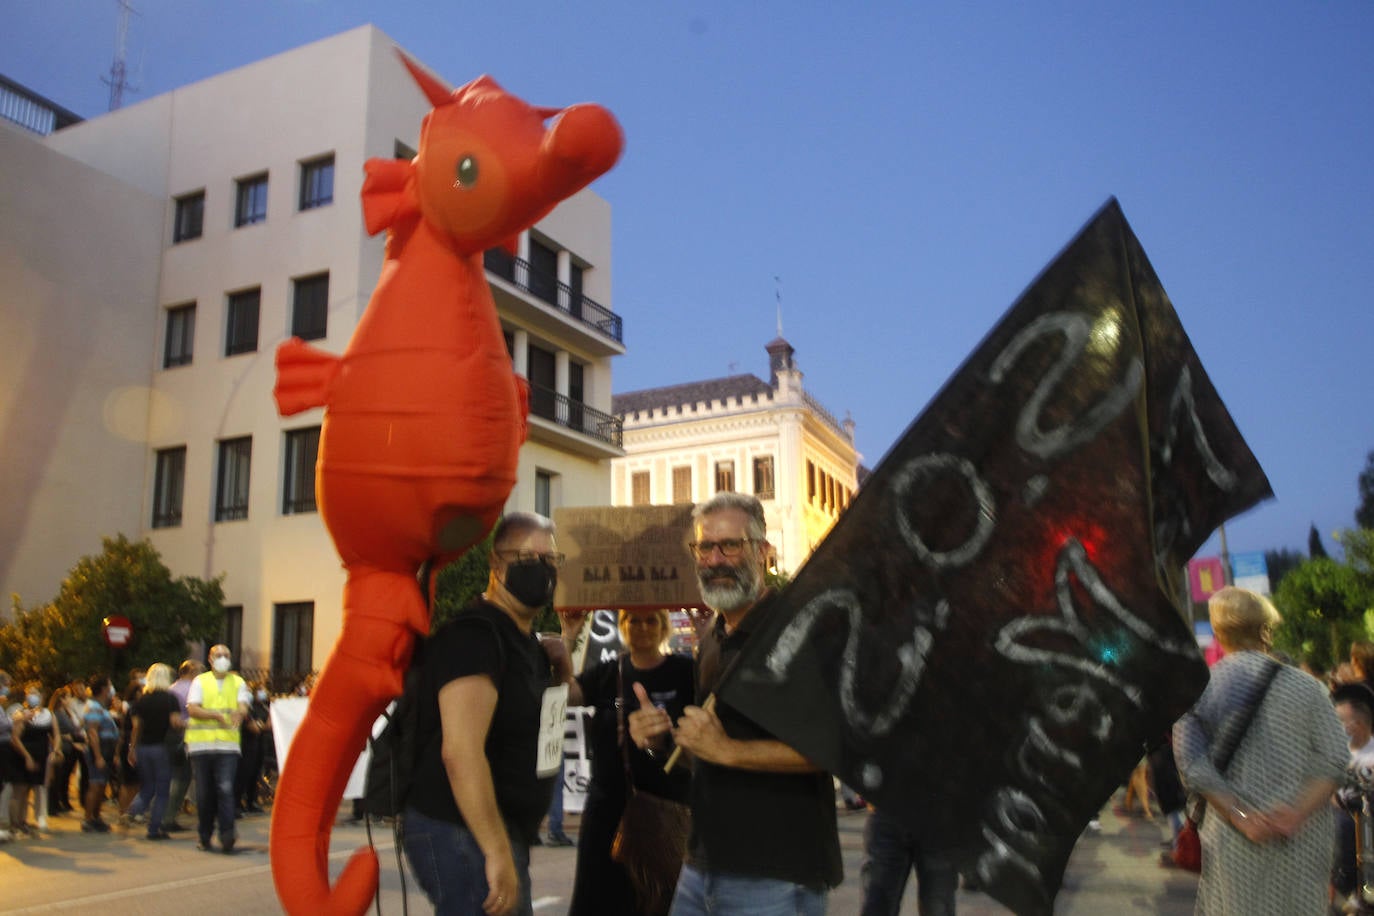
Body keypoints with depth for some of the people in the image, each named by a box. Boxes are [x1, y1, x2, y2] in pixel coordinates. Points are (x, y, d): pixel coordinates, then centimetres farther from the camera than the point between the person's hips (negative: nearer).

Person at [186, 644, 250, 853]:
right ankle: (205, 836, 18)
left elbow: (243, 707, -3)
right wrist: (216, 715, -20)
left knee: (225, 789, -13)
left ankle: (227, 835, -14)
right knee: (204, 793, 5)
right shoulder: (200, 681, 10)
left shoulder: (238, 682, 12)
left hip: (228, 744, -1)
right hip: (201, 744, 1)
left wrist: (239, 713, -28)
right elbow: (192, 709, -4)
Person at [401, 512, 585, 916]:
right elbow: (461, 751, -29)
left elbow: (569, 696, 29)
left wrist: (563, 649, 10)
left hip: (503, 831, 10)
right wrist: (497, 852, -29)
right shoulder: (473, 635, -20)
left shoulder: (525, 640, 11)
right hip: (462, 832, -10)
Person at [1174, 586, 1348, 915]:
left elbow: (1193, 766, -9)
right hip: (1304, 836, 1)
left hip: (1234, 840, -1)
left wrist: (1240, 816, -11)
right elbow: (1333, 756, -6)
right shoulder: (1304, 686, 1)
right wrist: (1299, 812, -13)